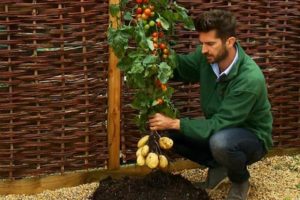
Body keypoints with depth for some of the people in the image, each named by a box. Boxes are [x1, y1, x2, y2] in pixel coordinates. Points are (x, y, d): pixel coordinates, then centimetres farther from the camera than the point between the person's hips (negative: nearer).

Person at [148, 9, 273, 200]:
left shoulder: (250, 79, -35)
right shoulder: (206, 57, -16)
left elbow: (218, 124, -33)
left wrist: (174, 123, -34)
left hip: (252, 137, -6)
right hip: (222, 129, 6)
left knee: (220, 141, -39)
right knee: (170, 135, -12)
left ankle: (240, 181, -6)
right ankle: (218, 166, 9)